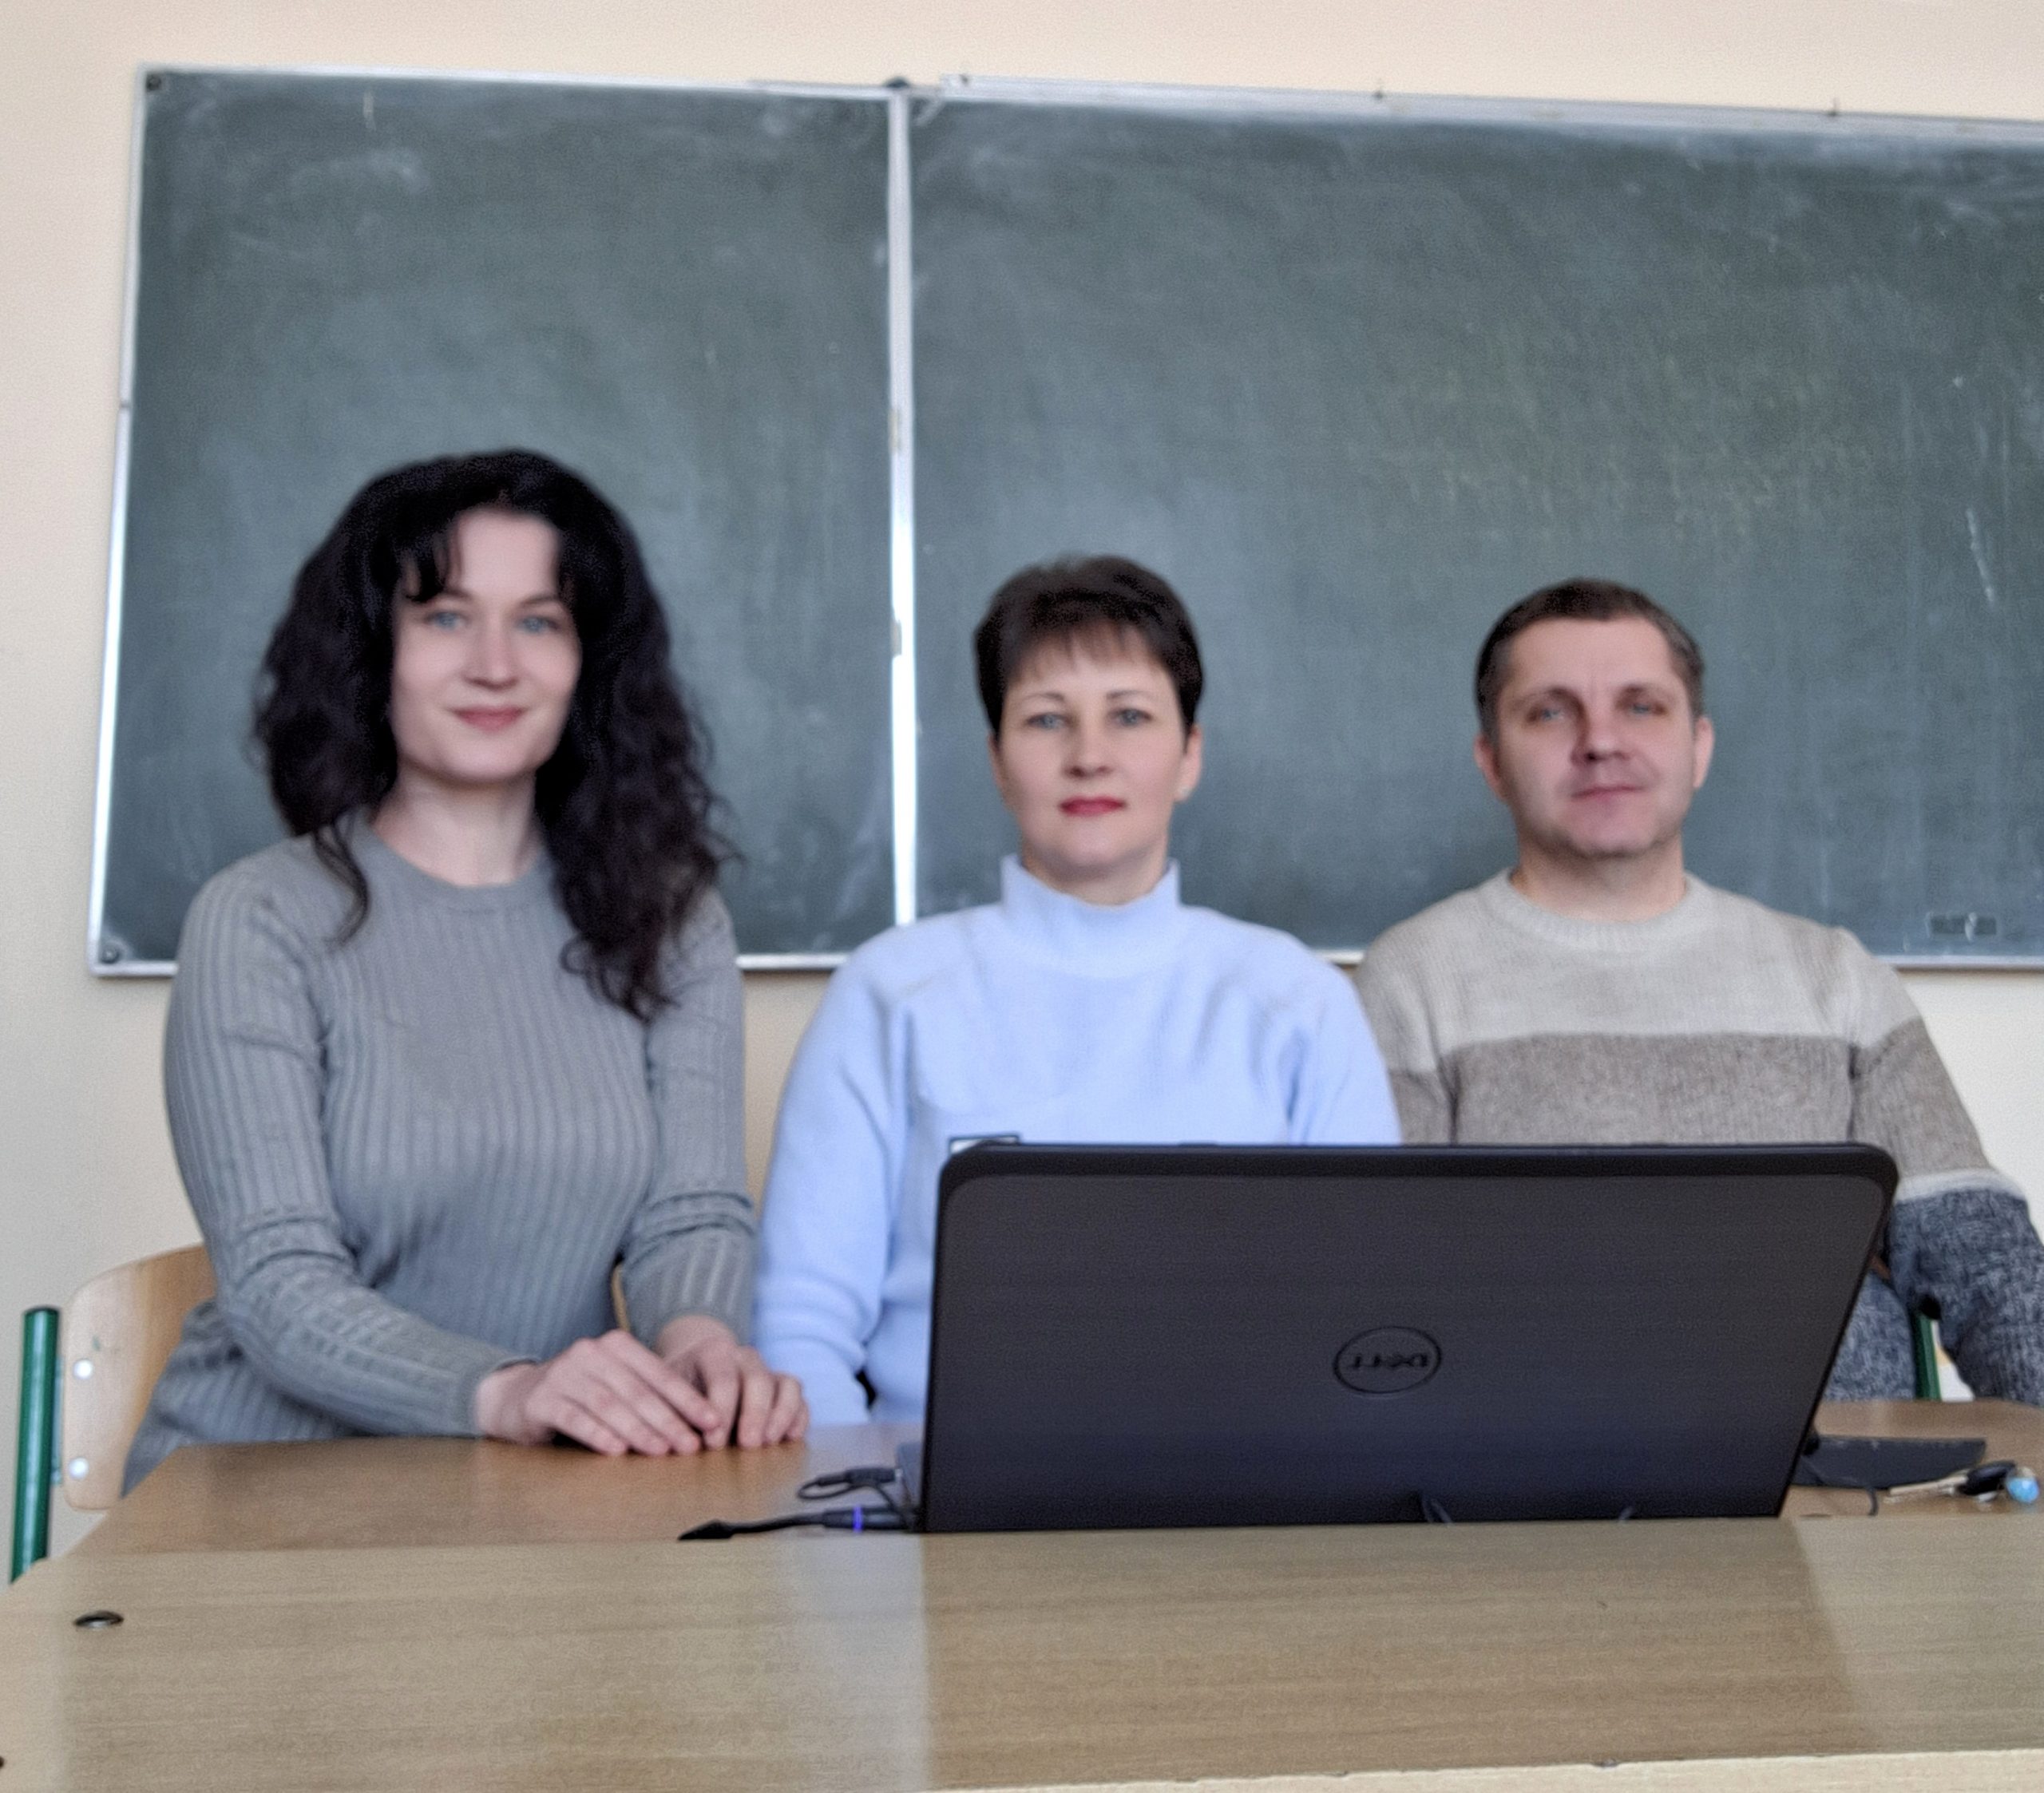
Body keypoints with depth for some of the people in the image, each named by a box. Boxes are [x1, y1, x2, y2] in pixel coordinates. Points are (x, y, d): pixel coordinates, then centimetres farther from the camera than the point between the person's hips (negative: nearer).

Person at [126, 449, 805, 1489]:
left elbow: (694, 1215, 0)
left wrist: (696, 1337, -23)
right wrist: (500, 1393, -31)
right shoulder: (262, 923, -4)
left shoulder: (668, 921, 7)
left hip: (549, 1491, 2)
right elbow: (276, 1285, -13)